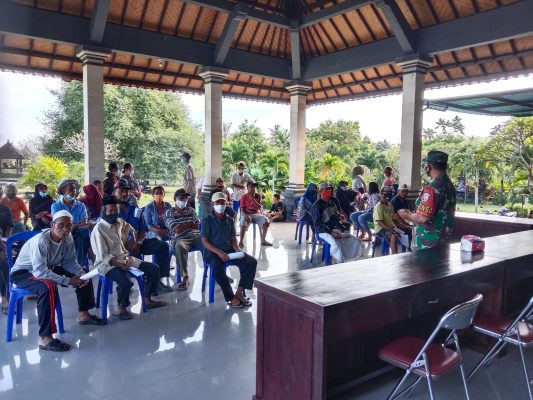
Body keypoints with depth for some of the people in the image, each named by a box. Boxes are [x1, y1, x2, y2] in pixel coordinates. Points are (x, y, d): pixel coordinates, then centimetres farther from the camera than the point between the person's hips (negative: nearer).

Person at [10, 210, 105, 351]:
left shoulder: (68, 238, -12)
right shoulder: (41, 241, -33)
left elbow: (69, 261, -2)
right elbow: (40, 272, -37)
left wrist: (81, 272, -21)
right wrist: (68, 281, -36)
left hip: (48, 268, 8)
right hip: (22, 272, -8)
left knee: (83, 275, 2)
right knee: (48, 287, -38)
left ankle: (83, 314, 18)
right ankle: (44, 338, -32)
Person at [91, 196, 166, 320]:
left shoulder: (120, 223, 6)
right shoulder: (99, 229, -15)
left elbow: (129, 228, 30)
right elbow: (103, 256, -20)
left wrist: (133, 238, 9)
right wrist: (119, 265, -28)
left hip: (125, 258, 8)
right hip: (108, 264, -8)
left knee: (154, 269, 1)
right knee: (126, 282, -35)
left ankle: (148, 300, 15)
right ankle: (122, 308, -7)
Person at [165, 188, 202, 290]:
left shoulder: (191, 210, 22)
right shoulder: (169, 213, 8)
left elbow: (197, 227, 9)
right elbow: (177, 229, -7)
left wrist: (183, 226, -1)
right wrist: (190, 224, 4)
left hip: (195, 236, 4)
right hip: (180, 238, -4)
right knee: (180, 246, -40)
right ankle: (185, 277, -33)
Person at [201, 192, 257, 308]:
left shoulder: (230, 220, 15)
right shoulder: (207, 220, -1)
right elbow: (205, 241, -8)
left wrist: (237, 249, -6)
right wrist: (219, 252, -21)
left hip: (229, 250, 5)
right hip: (212, 252, -5)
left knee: (252, 261, -16)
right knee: (217, 268, -38)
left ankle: (239, 293, -15)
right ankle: (230, 298, -23)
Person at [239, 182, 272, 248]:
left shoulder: (258, 196, 5)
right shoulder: (244, 197, 0)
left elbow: (259, 208, -6)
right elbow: (242, 209, -4)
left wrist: (253, 199, -16)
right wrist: (246, 215, -26)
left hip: (256, 214, 2)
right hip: (247, 214, -2)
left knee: (266, 220, -24)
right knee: (244, 222, -36)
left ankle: (263, 240, -13)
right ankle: (240, 242, -28)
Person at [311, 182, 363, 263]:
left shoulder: (331, 203, 19)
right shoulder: (317, 206, -7)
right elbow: (318, 224, -15)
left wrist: (344, 229, 6)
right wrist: (331, 232, -24)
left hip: (336, 230, 8)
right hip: (324, 232, -8)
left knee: (355, 241, -6)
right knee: (336, 244, -36)